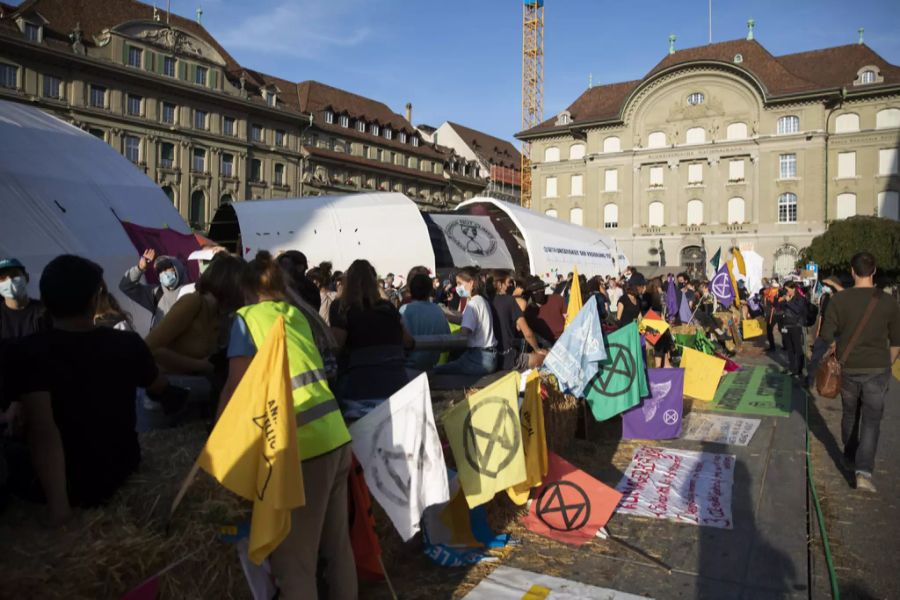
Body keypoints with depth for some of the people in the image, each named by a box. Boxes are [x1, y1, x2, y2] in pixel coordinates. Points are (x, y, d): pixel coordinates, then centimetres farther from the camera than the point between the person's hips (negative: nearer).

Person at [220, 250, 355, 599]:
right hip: (336, 437, 7)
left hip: (303, 446, -7)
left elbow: (236, 388, -4)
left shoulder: (248, 318, -1)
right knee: (337, 544, 20)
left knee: (294, 559, 6)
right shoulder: (298, 315, 16)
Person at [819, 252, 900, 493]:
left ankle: (850, 457, 34)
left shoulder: (839, 299, -9)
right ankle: (864, 471, -8)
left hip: (848, 368, 0)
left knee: (850, 415, 19)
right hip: (878, 369, 0)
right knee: (871, 419, 3)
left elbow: (827, 335, -8)